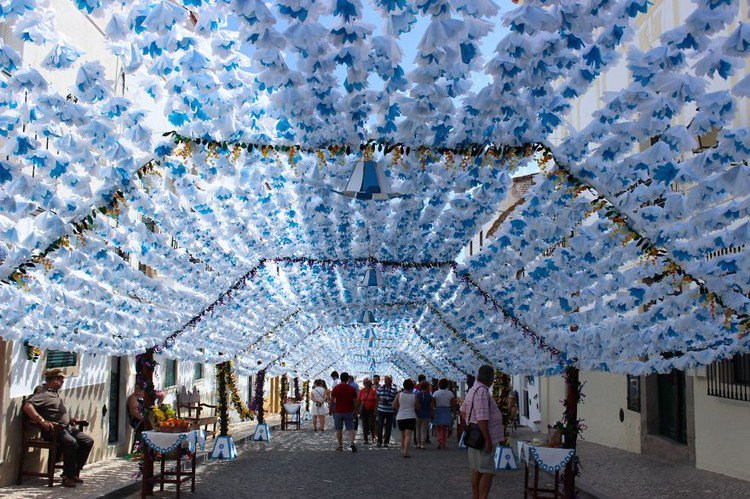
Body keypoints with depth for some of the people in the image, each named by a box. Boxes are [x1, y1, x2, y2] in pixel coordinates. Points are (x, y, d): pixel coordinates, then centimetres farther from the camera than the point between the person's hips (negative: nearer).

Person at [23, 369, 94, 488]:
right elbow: (27, 406, -24)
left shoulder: (55, 393, 21)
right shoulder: (43, 393, -9)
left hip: (67, 428, 10)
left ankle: (75, 473, 5)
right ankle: (68, 477, -21)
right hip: (53, 430, -10)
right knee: (71, 442, -34)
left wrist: (69, 419, 18)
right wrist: (42, 421, -30)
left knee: (88, 441, -1)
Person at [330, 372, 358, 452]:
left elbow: (332, 400, -2)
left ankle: (340, 446, 14)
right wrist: (354, 410, 13)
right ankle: (351, 442, -18)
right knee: (351, 428, 2)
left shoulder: (335, 388, -4)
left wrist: (332, 409, 11)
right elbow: (355, 401, 0)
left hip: (338, 412, 0)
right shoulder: (351, 389, -2)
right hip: (349, 412, 0)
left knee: (339, 430, 10)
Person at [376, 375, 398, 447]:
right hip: (381, 410, 0)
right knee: (380, 426, -1)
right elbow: (376, 397, 10)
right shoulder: (380, 388, 4)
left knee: (388, 427, 4)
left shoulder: (394, 389, 1)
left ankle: (386, 442, 13)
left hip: (390, 411, 0)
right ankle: (379, 442, 7)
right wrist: (380, 399, -9)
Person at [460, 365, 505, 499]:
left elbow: (463, 410, 25)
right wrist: (488, 439, -21)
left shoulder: (473, 390, 13)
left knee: (477, 470, 15)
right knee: (488, 472, -6)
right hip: (483, 438, -10)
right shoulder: (482, 391, -19)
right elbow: (482, 418, -24)